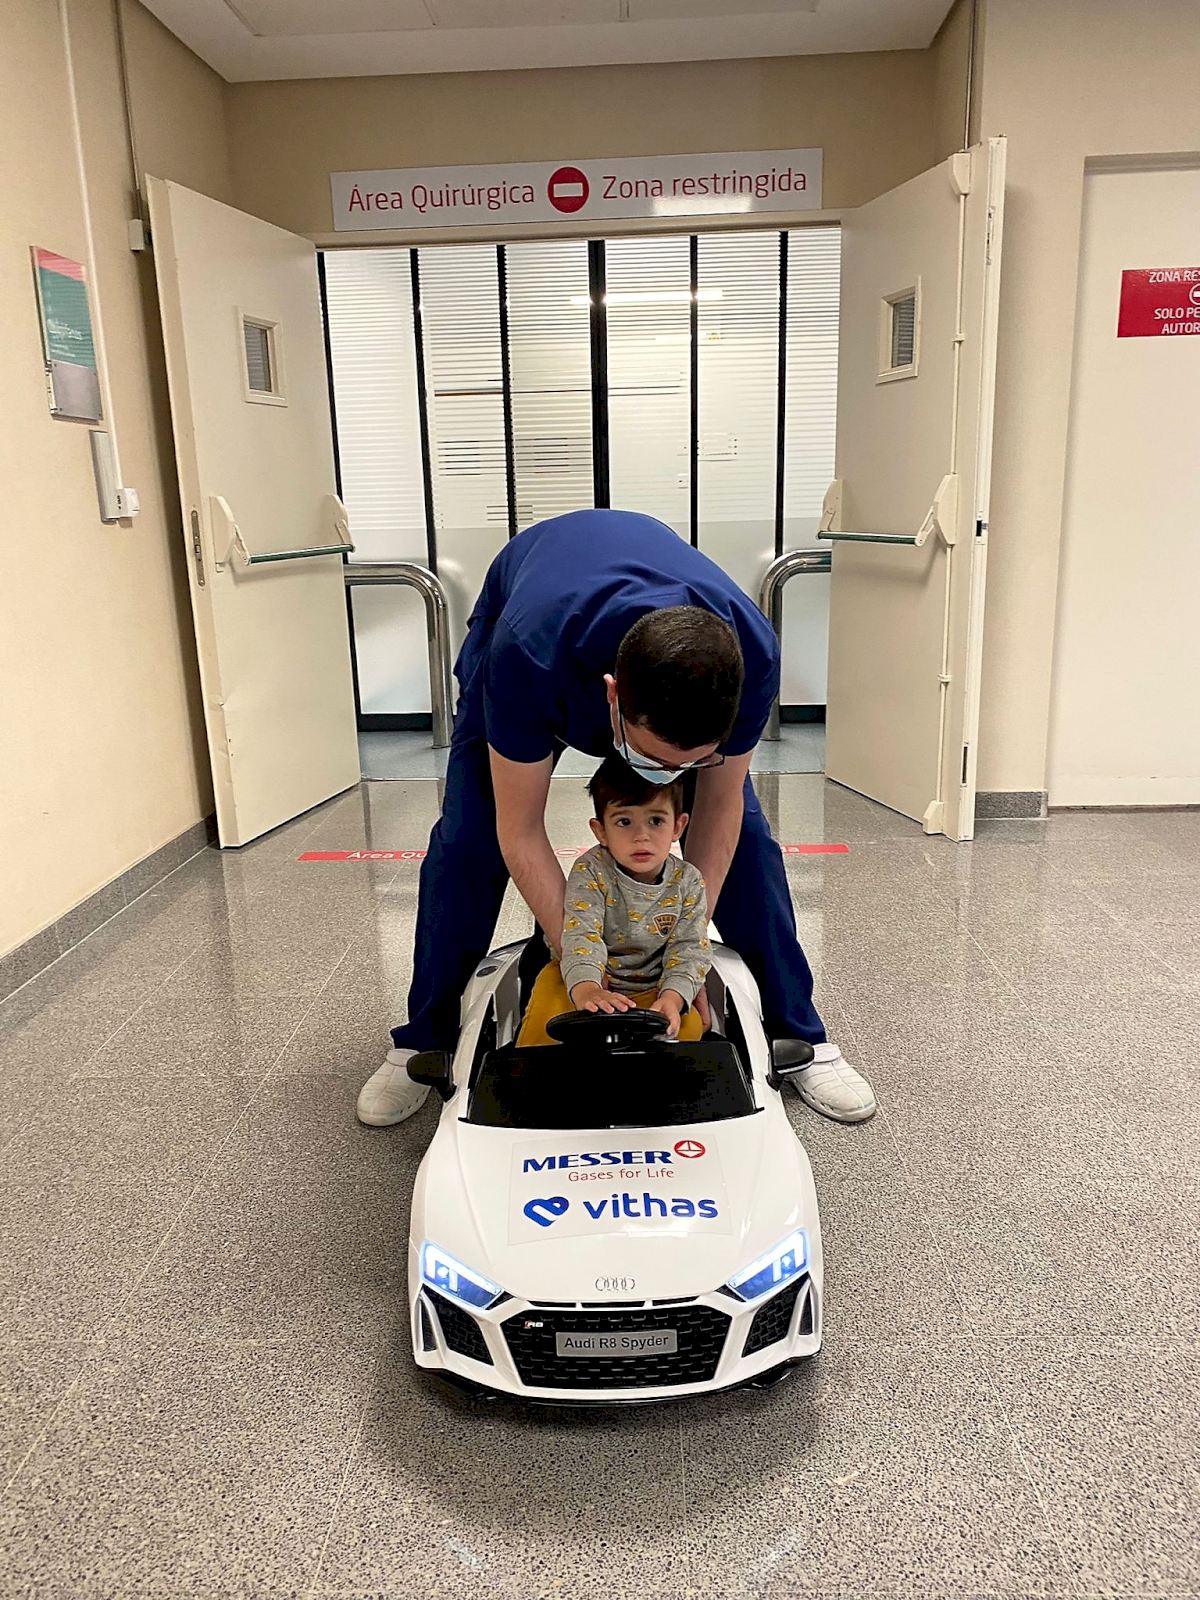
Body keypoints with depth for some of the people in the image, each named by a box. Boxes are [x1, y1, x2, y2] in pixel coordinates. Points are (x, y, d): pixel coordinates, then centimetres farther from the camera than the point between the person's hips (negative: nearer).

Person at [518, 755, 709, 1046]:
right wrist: (585, 990, -48)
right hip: (594, 981, -1)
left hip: (650, 991, 1)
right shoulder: (590, 871, -14)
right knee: (550, 983, -28)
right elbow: (581, 935, -27)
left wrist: (672, 998, -31)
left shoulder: (687, 882, -7)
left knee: (687, 1025, -26)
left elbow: (689, 949, -9)